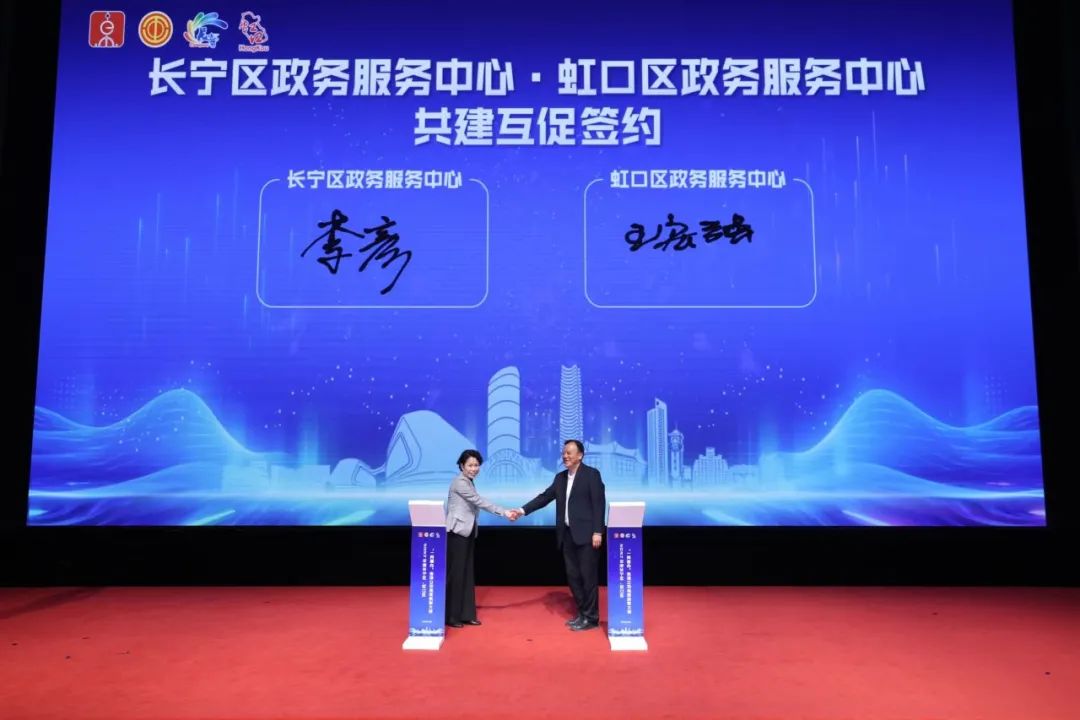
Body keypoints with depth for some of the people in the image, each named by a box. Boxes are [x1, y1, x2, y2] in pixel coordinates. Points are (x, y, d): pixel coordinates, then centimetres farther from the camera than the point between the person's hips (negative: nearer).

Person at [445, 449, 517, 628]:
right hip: (457, 532, -9)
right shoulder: (459, 482, -15)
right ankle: (451, 616, 4)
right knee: (455, 573, -4)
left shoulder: (470, 482, 13)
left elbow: (474, 505, 11)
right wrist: (504, 512, -22)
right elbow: (480, 501, -21)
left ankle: (466, 614, 15)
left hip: (467, 532, 9)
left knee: (467, 573, 10)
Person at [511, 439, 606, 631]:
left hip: (586, 534, -7)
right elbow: (545, 497, 11)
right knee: (573, 576, 11)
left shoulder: (592, 474, -6)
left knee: (588, 576, -2)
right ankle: (582, 613, 23)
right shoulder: (560, 478, 14)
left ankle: (591, 618, 7)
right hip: (568, 534, 7)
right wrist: (523, 510, 0)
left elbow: (599, 503, -10)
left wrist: (597, 532, -16)